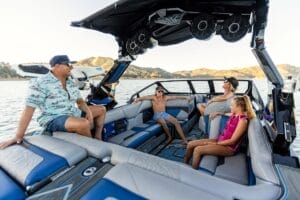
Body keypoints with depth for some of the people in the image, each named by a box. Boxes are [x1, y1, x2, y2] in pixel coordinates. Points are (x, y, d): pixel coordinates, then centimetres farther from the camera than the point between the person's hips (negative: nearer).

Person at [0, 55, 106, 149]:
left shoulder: (70, 82, 7)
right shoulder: (40, 83, -14)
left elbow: (80, 101, 9)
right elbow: (29, 109, -18)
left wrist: (88, 111, -11)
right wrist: (18, 136, -18)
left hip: (73, 113, 8)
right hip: (53, 119, -8)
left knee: (101, 109, 7)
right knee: (84, 123, -37)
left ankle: (98, 138, 8)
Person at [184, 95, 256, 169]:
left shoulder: (243, 120, -17)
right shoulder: (234, 115, 7)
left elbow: (232, 141, -19)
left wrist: (215, 144, -14)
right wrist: (217, 113, 17)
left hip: (229, 147, -8)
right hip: (220, 140, 8)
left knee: (197, 150, -27)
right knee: (190, 144, -4)